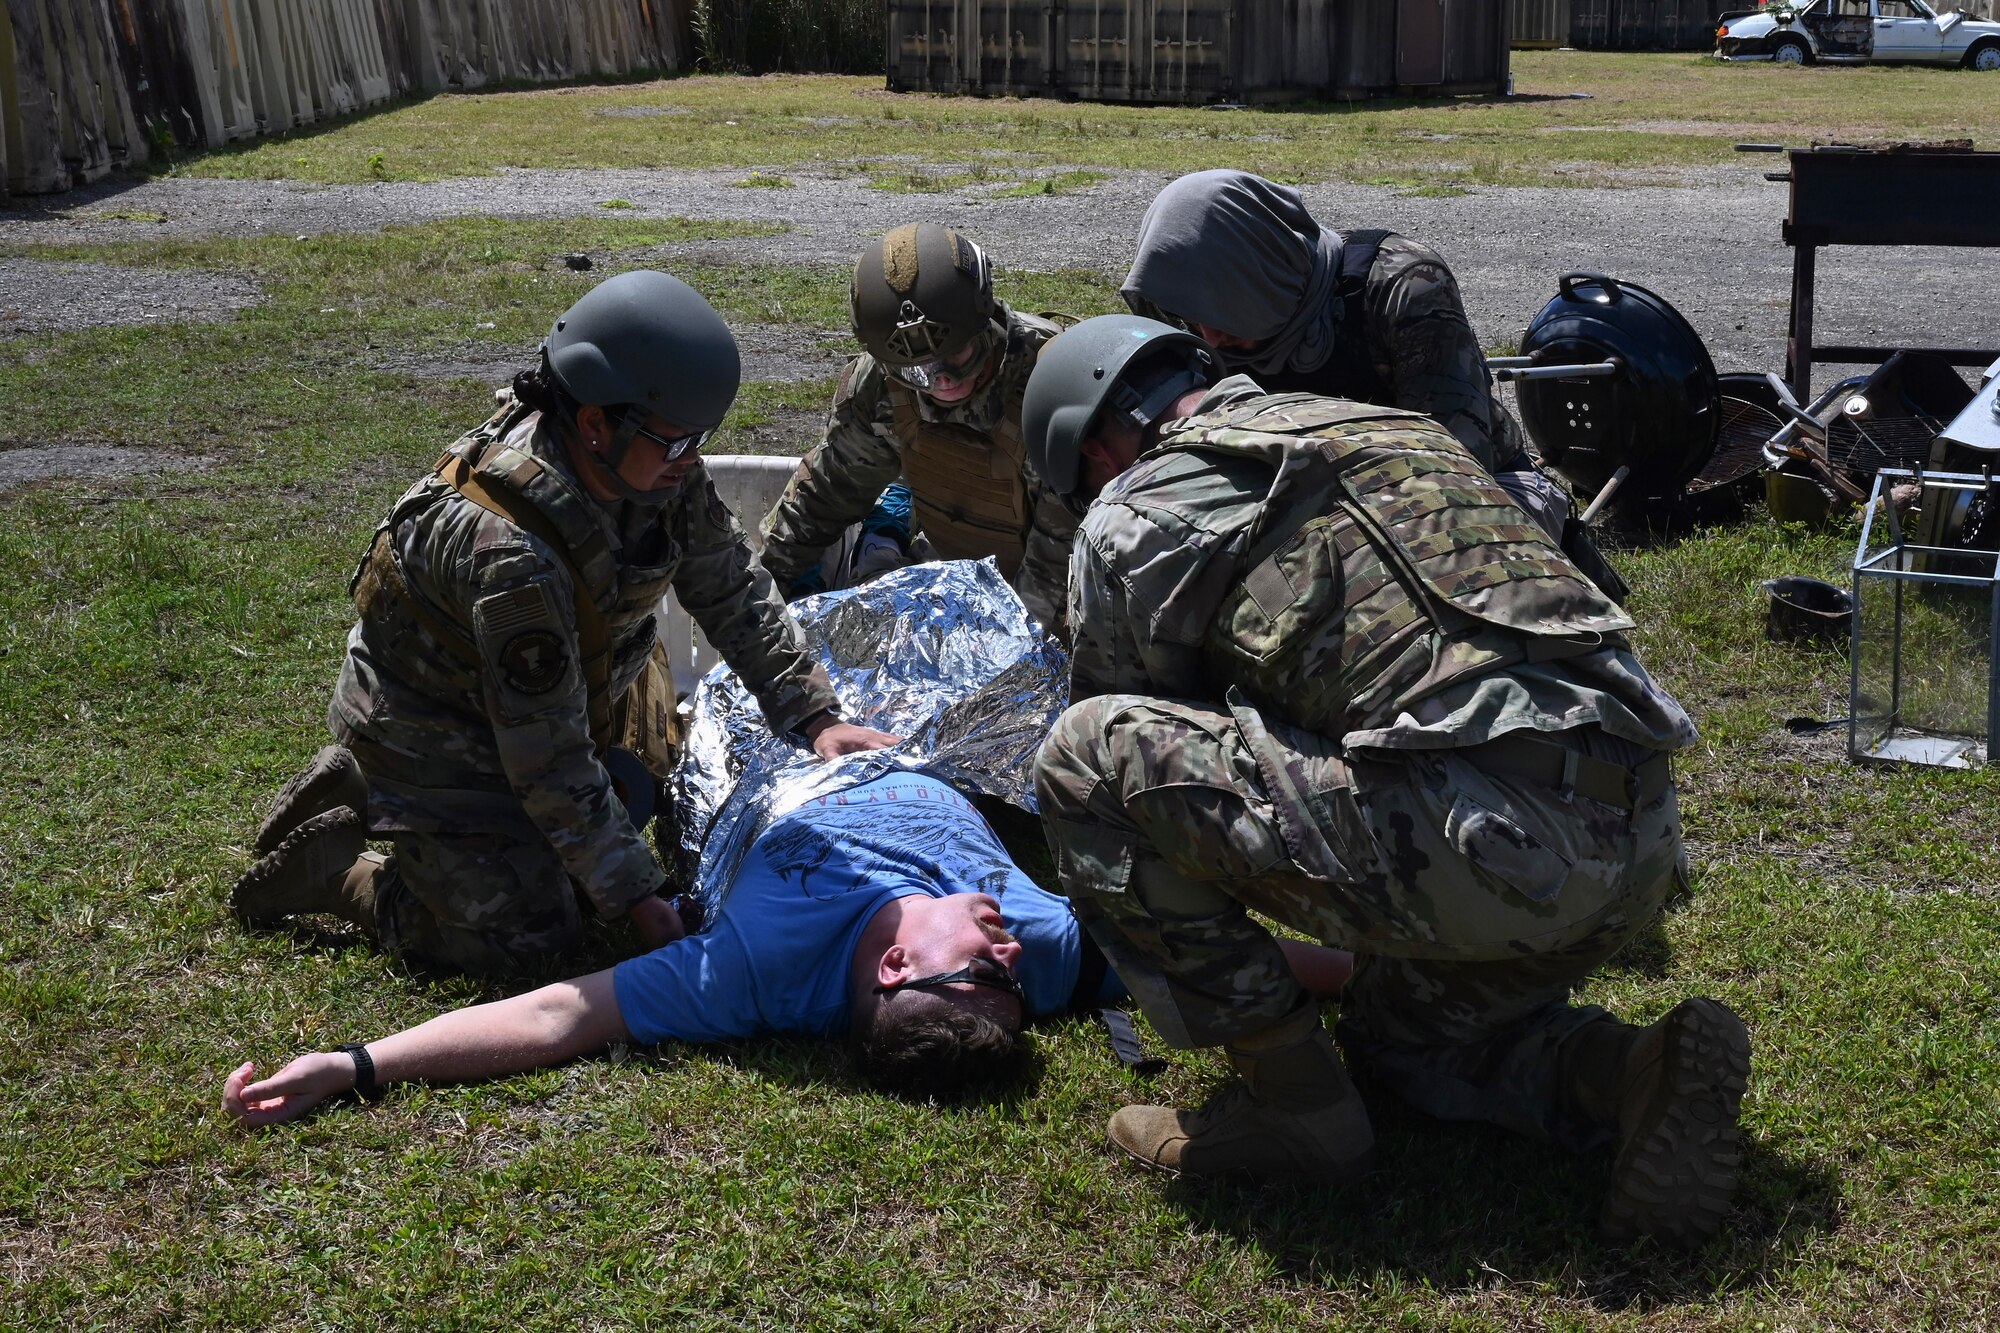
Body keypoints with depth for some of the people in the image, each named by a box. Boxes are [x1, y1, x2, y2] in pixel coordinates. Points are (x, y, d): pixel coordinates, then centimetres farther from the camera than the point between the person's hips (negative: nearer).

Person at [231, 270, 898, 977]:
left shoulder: (659, 465, -18)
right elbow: (548, 760, -32)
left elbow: (735, 593, -4)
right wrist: (637, 896, -26)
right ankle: (339, 868, 12)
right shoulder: (509, 554, -40)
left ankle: (361, 788, 25)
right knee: (524, 937, -9)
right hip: (432, 729, -8)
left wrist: (816, 716, -12)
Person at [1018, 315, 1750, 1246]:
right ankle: (1629, 1073, 5)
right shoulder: (1388, 430, 30)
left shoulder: (1133, 515, 9)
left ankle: (1292, 1102, 6)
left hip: (1487, 841, -9)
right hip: (1645, 838, 9)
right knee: (1400, 1026, 33)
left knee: (1087, 753, 1)